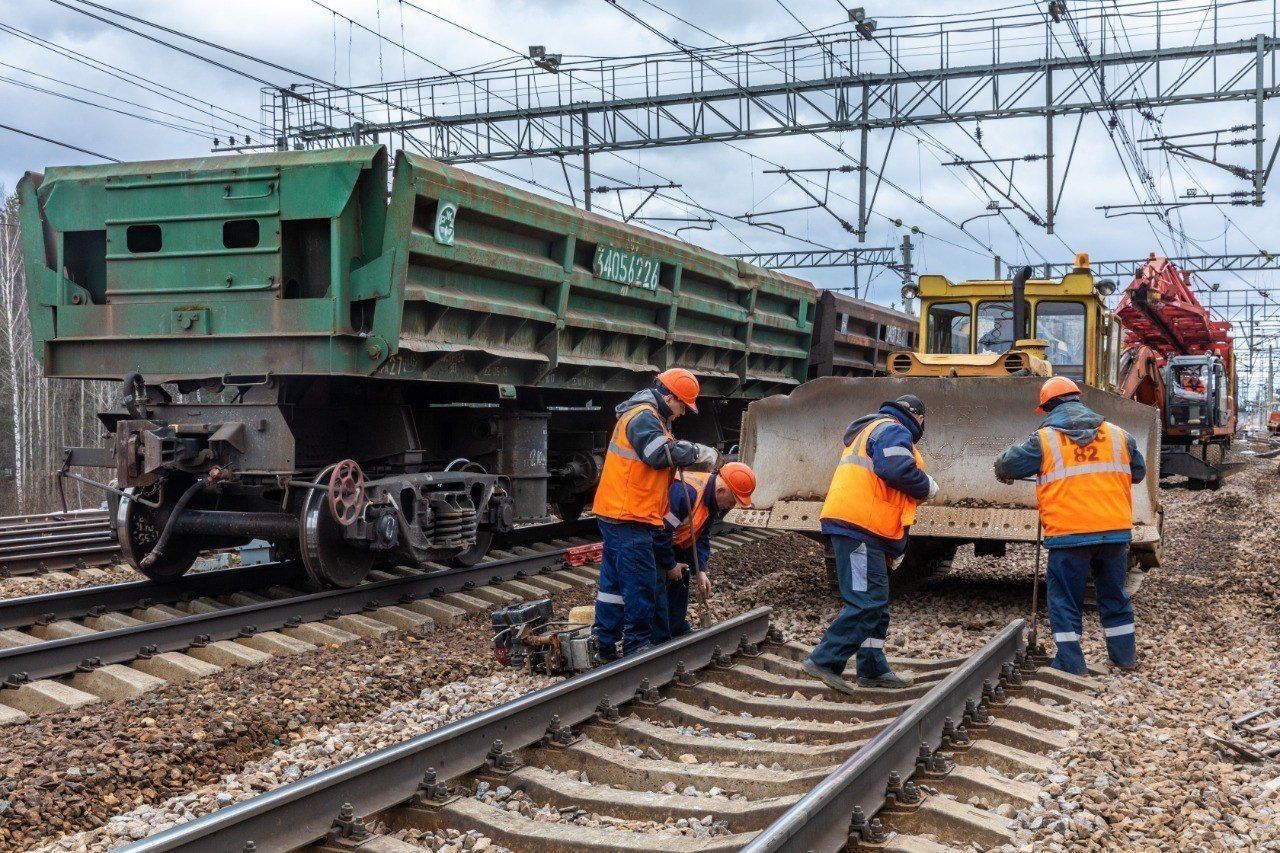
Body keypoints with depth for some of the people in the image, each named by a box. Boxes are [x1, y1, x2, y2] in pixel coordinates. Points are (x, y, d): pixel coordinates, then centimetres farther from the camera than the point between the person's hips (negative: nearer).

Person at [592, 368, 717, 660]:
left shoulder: (650, 417, 21)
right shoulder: (643, 417, -14)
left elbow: (664, 453, 21)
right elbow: (661, 454, -26)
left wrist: (686, 452, 3)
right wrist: (697, 452, -14)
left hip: (616, 515, 11)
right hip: (629, 518, -11)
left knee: (614, 581, 13)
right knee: (640, 584, -5)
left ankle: (605, 645, 18)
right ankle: (637, 645, 2)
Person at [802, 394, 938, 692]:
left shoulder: (870, 430, 27)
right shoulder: (893, 430, -5)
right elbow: (899, 470, -22)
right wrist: (927, 486, -3)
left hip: (853, 526, 11)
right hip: (860, 527, -11)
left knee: (875, 603, 14)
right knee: (867, 603, -13)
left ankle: (873, 669, 18)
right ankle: (825, 661, -15)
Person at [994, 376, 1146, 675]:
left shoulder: (1044, 439, -2)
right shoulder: (1117, 434, 9)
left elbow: (1007, 465, 3)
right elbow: (1138, 471, 21)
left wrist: (1002, 471, 27)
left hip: (1068, 533, -4)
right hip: (1115, 530, 4)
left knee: (1065, 599, 6)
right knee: (1113, 594, 19)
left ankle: (1071, 663, 6)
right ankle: (1124, 655, 29)